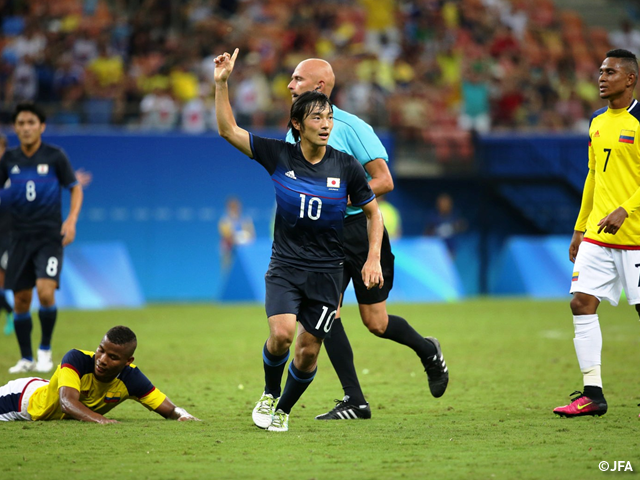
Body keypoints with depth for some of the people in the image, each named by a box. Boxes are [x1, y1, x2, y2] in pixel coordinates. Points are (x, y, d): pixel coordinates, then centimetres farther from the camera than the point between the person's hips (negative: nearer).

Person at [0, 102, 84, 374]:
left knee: (45, 291, -20)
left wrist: (71, 220, -12)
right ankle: (26, 359, 16)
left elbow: (75, 189, 1)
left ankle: (45, 350, 0)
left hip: (49, 236, -3)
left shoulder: (55, 156, -5)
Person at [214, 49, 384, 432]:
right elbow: (228, 130, -3)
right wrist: (222, 84, -12)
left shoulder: (346, 166, -4)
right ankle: (270, 393, 8)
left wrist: (373, 259, -2)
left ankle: (284, 409, 26)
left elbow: (373, 211, 7)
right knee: (281, 334, -21)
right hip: (285, 267, -1)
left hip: (327, 271, 1)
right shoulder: (279, 156, -4)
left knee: (309, 350, 0)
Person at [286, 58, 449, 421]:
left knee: (375, 323, 1)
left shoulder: (350, 127, -11)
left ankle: (428, 351, 32)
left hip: (359, 227, -5)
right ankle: (354, 401, -5)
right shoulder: (295, 132, 8)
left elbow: (384, 181, -13)